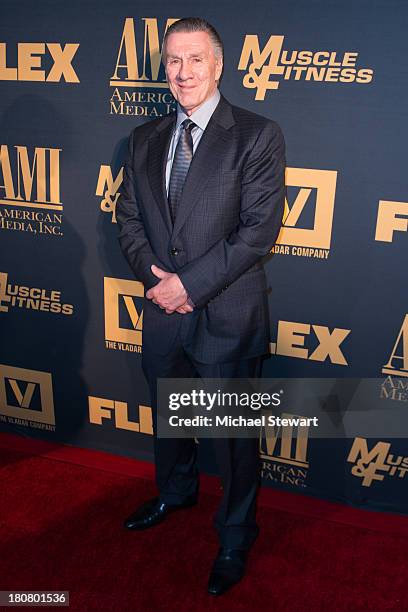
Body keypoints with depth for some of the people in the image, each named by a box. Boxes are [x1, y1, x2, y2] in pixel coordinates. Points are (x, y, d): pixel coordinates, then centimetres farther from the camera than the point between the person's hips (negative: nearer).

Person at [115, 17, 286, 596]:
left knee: (233, 432, 9)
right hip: (163, 310, 6)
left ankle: (235, 538, 34)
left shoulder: (258, 135, -8)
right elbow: (128, 215, 8)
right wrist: (155, 274, -9)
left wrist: (191, 282, -19)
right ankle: (176, 492, 53)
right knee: (166, 414, 24)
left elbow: (259, 228, -15)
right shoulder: (145, 138, 9)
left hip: (227, 313, -5)